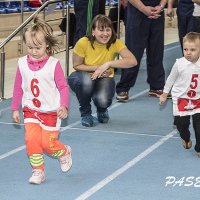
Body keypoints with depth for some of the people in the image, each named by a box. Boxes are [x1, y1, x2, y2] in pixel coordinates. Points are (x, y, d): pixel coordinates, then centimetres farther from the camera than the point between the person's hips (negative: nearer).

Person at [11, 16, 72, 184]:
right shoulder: (22, 63, -3)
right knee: (31, 139, -12)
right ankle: (38, 171, 5)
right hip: (30, 110, 3)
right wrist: (15, 109, 10)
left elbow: (63, 87, -9)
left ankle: (64, 152, 30)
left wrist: (64, 106, -20)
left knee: (47, 143, -4)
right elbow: (18, 88, 7)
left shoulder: (54, 64, -13)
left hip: (51, 111, -3)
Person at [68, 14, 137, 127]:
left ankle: (102, 110, 12)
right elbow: (76, 66, -10)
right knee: (87, 81, -38)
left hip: (104, 79, 1)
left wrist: (108, 64, -36)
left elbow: (133, 61, -30)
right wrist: (96, 68, -22)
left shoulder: (115, 43, -19)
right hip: (83, 76, -1)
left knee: (103, 100, -32)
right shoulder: (83, 43, -23)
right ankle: (85, 112, -6)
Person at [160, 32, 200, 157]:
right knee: (182, 123, 5)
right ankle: (186, 139, 39)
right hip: (181, 99, -1)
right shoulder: (179, 64, -13)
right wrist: (164, 94, 9)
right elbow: (171, 79, 2)